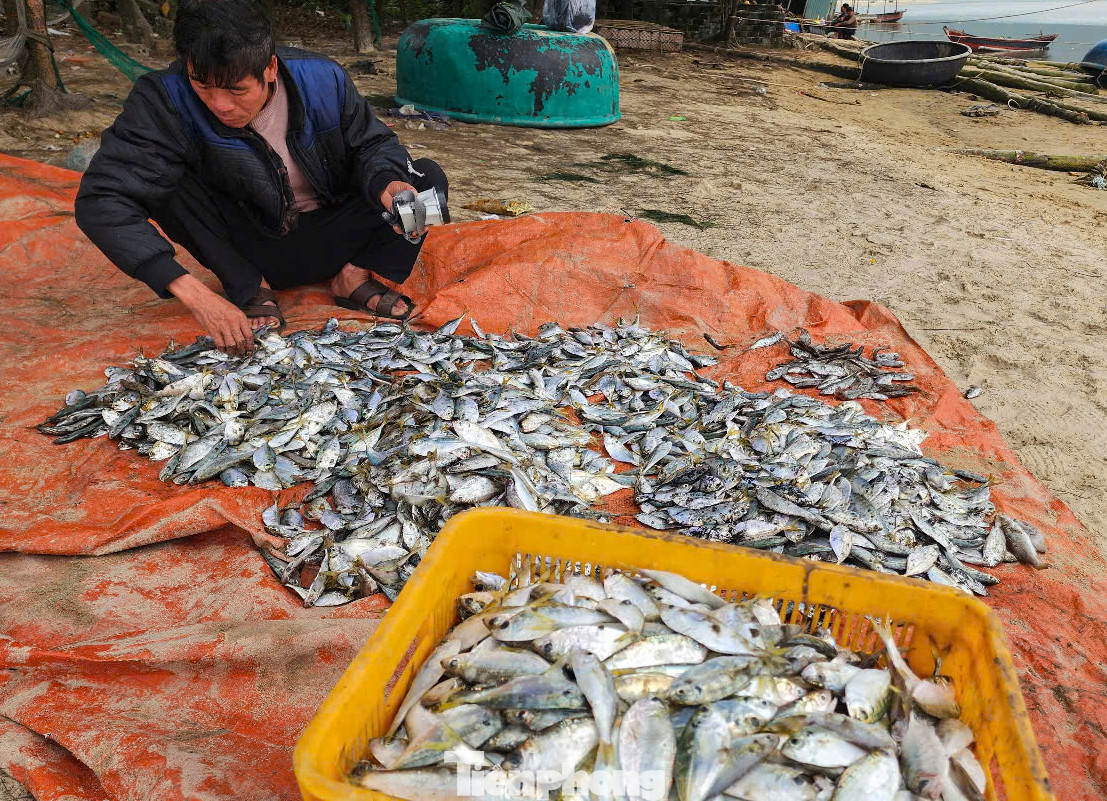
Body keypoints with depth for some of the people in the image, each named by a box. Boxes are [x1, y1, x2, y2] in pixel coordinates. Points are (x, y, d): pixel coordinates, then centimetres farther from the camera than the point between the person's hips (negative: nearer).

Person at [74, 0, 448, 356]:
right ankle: (251, 289, -11)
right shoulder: (165, 100, -23)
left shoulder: (323, 79, -18)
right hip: (249, 250, -1)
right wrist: (194, 294, -43)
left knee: (428, 179, -17)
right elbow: (102, 200, -31)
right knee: (163, 179, -27)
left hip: (326, 241, 1)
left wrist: (387, 184, -29)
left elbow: (371, 143, -2)